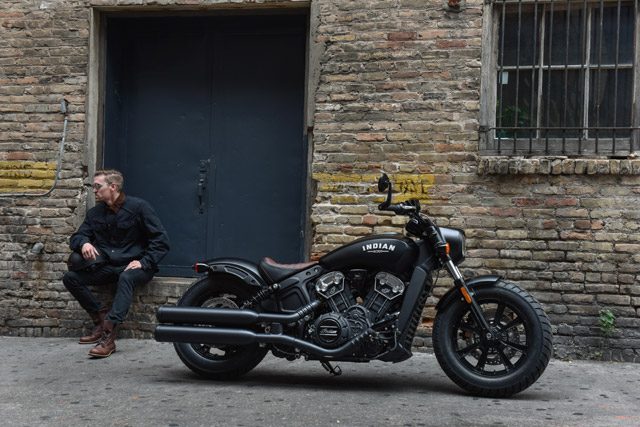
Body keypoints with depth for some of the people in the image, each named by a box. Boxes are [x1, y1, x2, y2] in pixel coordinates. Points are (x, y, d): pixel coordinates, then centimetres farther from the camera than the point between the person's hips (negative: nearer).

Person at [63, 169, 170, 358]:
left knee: (126, 278, -39)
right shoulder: (95, 212, 10)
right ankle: (101, 317, -8)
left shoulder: (138, 207, -6)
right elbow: (76, 237, 13)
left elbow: (161, 240, -8)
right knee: (70, 277, -13)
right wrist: (84, 243, -12)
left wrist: (143, 262, -20)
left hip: (133, 266, -6)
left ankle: (109, 336, -46)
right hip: (108, 267, 6)